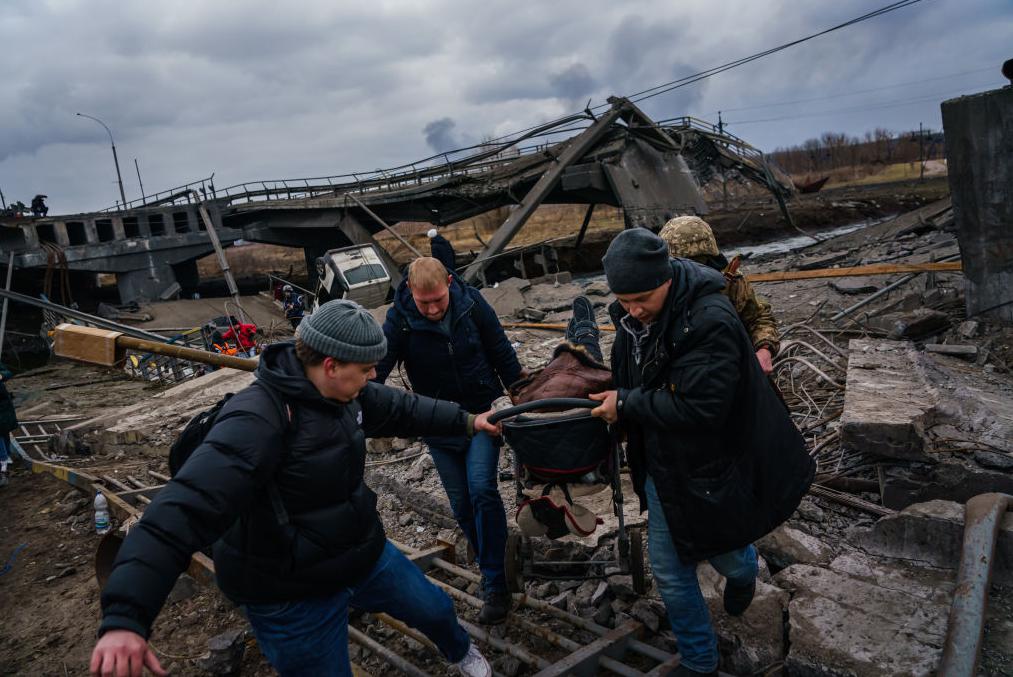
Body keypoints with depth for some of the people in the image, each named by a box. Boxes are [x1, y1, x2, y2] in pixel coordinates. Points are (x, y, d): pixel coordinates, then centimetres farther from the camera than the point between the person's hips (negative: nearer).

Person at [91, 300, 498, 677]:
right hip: (291, 594, -8)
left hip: (366, 555, 8)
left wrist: (466, 421, 17)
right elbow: (185, 508, -42)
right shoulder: (258, 419, -34)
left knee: (434, 609, 26)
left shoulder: (343, 393, -7)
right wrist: (124, 617, -50)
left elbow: (401, 408, 11)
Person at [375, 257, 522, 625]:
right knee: (461, 505, 8)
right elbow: (378, 366, -23)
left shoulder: (471, 302, -14)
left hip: (483, 411, -1)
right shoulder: (399, 319, -18)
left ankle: (495, 584, -5)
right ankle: (492, 564, 32)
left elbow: (502, 353, -4)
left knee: (482, 488, -18)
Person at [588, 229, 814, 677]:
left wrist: (626, 404, -25)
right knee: (669, 572, 13)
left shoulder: (711, 321, -29)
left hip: (711, 470, -6)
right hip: (662, 468, 6)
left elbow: (698, 407, -33)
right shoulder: (631, 318, -5)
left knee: (724, 554, 21)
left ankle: (743, 572, 60)